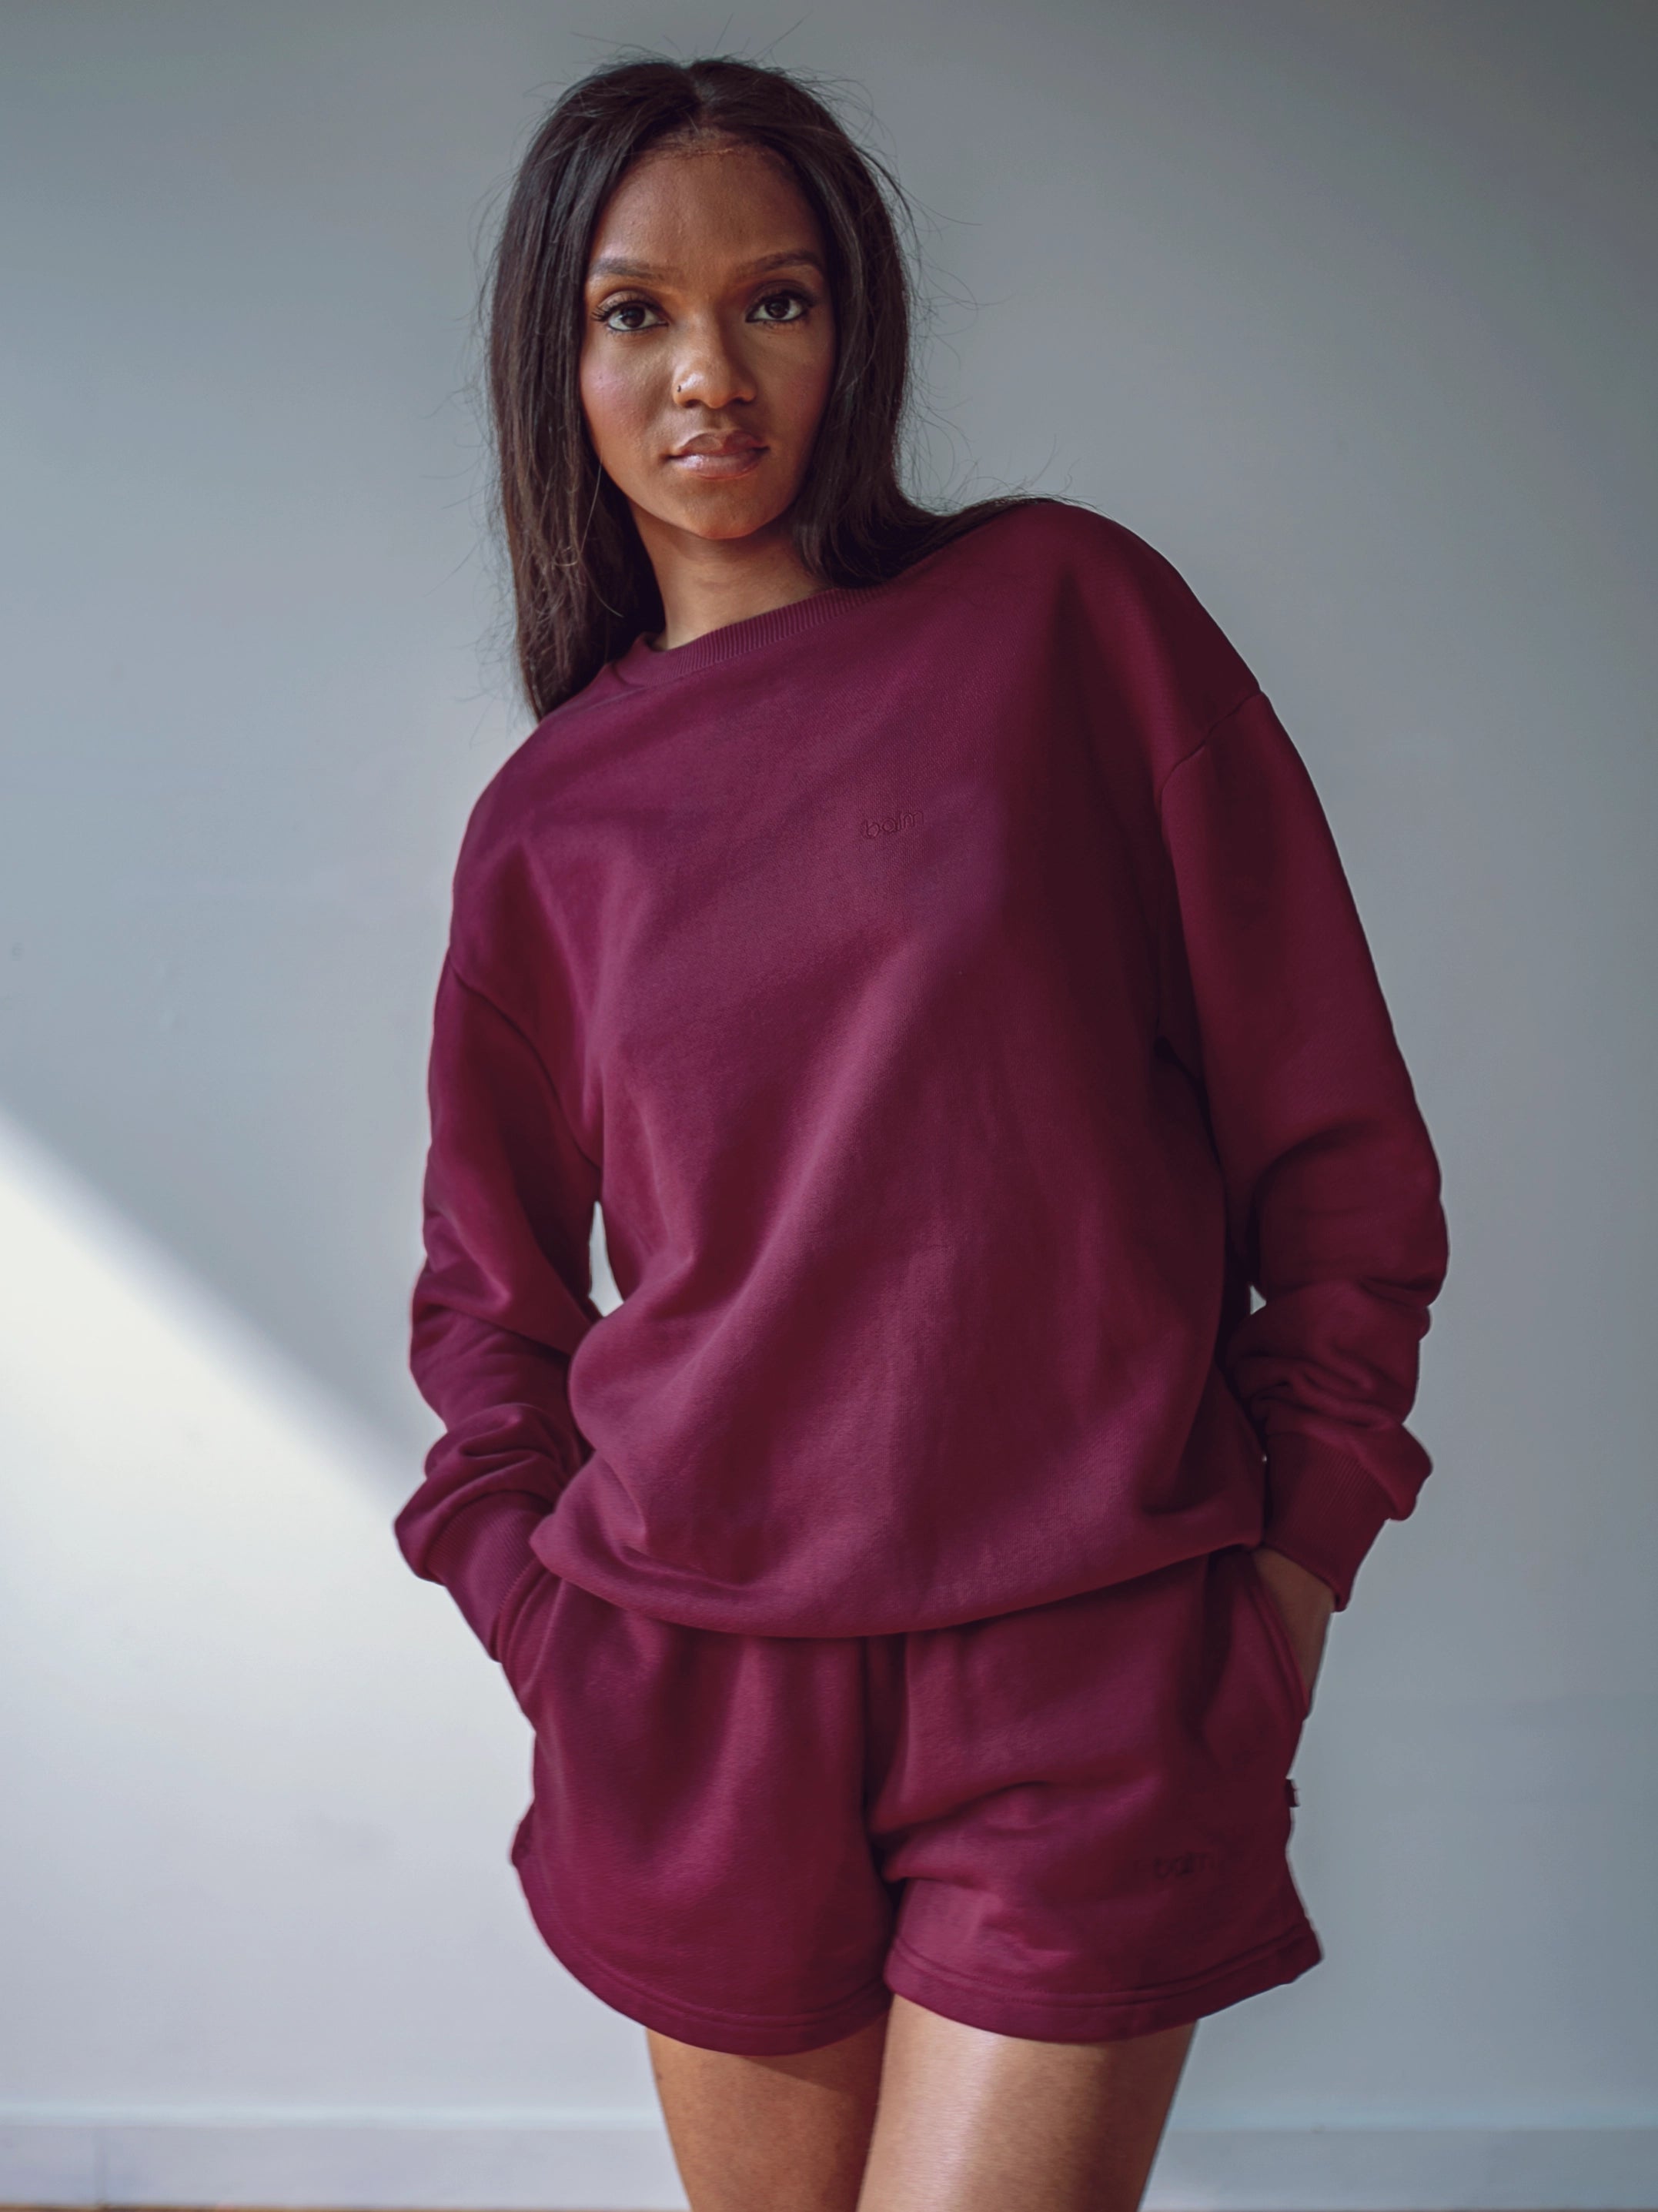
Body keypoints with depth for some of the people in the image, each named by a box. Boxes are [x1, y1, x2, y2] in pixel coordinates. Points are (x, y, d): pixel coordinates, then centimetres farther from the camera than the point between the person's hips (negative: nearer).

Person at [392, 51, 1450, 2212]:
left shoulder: (1060, 607, 0)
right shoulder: (549, 817, 7)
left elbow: (1326, 1112, 1)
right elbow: (489, 1284, 17)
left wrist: (1301, 1547, -1)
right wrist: (545, 1622, 5)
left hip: (1096, 1693, -2)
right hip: (705, 1690, 3)